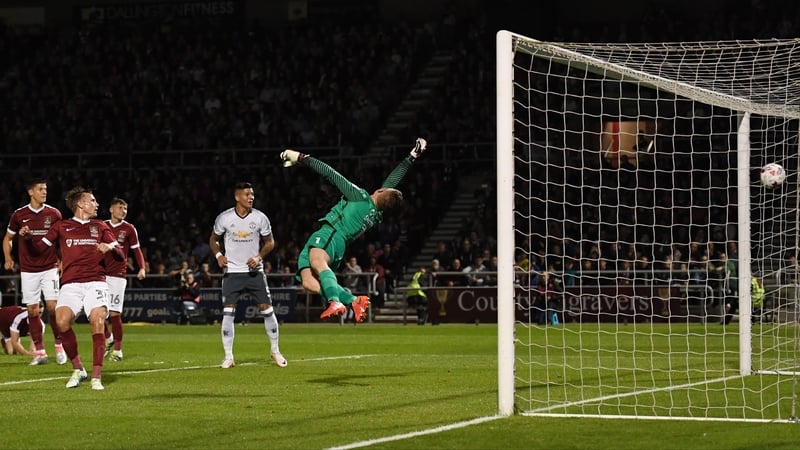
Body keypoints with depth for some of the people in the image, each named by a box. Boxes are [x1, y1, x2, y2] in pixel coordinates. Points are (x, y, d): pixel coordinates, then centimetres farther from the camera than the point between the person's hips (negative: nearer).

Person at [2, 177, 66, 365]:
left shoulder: (54, 214, 2)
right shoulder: (19, 215, 2)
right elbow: (8, 238, 14)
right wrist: (8, 258, 0)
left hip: (49, 268, -1)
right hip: (28, 270, 1)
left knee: (52, 307, -10)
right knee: (33, 311, 0)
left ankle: (59, 346, 4)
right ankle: (39, 352, 6)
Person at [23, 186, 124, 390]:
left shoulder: (100, 227, 19)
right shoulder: (61, 227, 16)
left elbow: (120, 255, 12)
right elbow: (39, 249, 12)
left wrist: (110, 247, -10)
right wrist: (27, 237, -8)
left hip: (96, 283, 1)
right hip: (71, 284, -1)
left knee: (97, 321, -23)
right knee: (62, 322, -25)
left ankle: (96, 377, -17)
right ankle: (78, 369, -5)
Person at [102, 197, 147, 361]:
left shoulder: (129, 229, 3)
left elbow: (136, 250, 5)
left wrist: (142, 268, -9)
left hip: (118, 275, -3)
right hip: (100, 274, 3)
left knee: (114, 313, -8)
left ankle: (117, 350, 3)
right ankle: (109, 339, 24)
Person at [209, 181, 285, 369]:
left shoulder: (260, 218, -4)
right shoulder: (224, 218, -5)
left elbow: (270, 242, 8)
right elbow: (213, 239, 10)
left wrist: (259, 257, -9)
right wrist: (218, 255, -8)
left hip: (254, 271, 1)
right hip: (232, 271, -1)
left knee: (267, 309, -2)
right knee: (228, 313, -7)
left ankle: (275, 350, 15)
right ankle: (228, 356, 0)